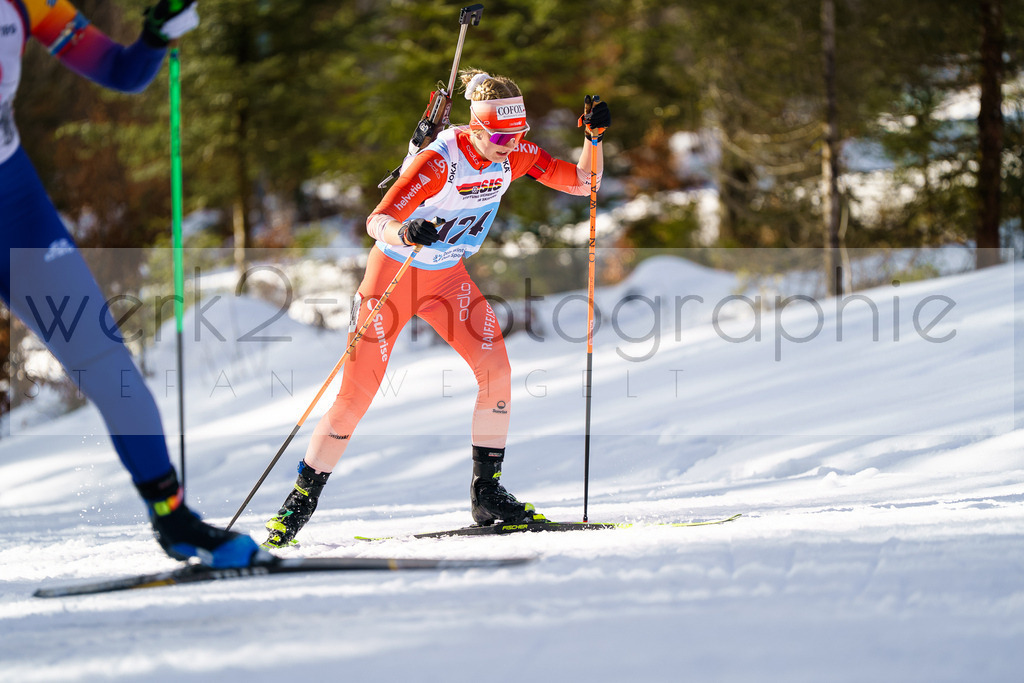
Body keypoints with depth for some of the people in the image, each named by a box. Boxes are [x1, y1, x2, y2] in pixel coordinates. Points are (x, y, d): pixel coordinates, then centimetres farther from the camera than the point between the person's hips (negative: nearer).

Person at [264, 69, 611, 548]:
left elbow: (582, 183, -4)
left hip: (448, 277, 5)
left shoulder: (514, 156, -11)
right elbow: (377, 221, -37)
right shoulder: (439, 161, -30)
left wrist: (595, 136, -21)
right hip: (394, 273, -5)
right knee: (357, 393, -7)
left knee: (496, 369, -14)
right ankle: (302, 500, 8)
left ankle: (487, 493, -2)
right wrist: (405, 231, -59)